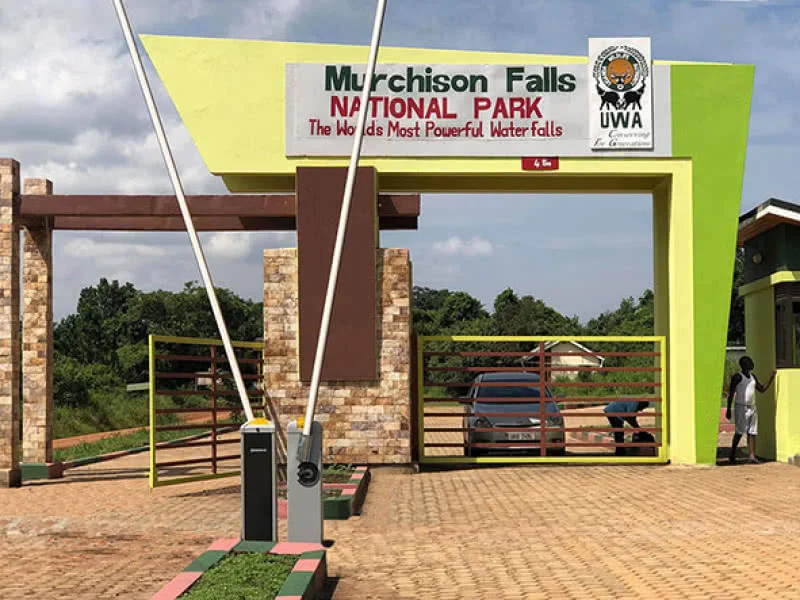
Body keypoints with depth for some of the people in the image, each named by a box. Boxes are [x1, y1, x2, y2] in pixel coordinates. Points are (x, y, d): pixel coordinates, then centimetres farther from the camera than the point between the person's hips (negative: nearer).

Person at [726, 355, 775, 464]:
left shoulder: (753, 377, 14)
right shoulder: (737, 377, -6)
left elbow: (762, 389, 20)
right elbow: (730, 394, -7)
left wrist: (771, 378, 9)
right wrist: (728, 409, -11)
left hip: (752, 408, 6)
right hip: (741, 407, -6)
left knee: (752, 433, 0)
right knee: (739, 432, -8)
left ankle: (752, 456, -2)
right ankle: (732, 456, 0)